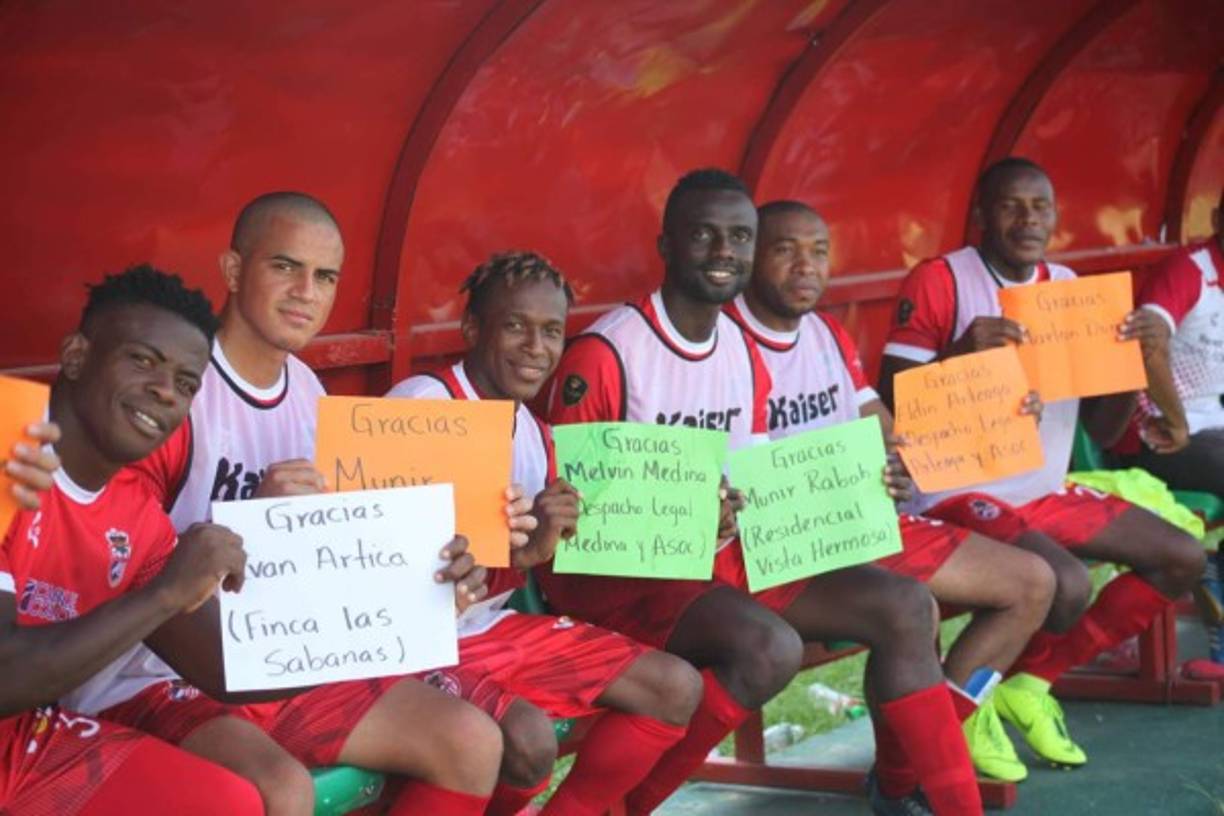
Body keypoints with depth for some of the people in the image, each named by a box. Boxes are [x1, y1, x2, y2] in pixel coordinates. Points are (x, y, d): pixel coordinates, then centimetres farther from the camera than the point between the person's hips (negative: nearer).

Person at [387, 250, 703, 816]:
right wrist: (522, 550, -34)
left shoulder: (534, 432, 9)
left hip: (495, 627, 8)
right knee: (527, 737, -32)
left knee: (675, 688, 3)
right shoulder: (422, 407, -17)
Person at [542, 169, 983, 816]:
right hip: (617, 571, -8)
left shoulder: (744, 353, 10)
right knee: (768, 645, -34)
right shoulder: (602, 354, -15)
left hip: (721, 558, 8)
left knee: (905, 607, -3)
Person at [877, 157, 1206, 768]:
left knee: (1183, 557, 2)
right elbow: (889, 409, -15)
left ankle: (1032, 679, 6)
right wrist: (960, 352, -29)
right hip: (962, 496, -8)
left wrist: (1133, 353, -8)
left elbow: (1103, 428, 10)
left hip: (1047, 492, 8)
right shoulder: (938, 282, -9)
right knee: (1066, 584, -31)